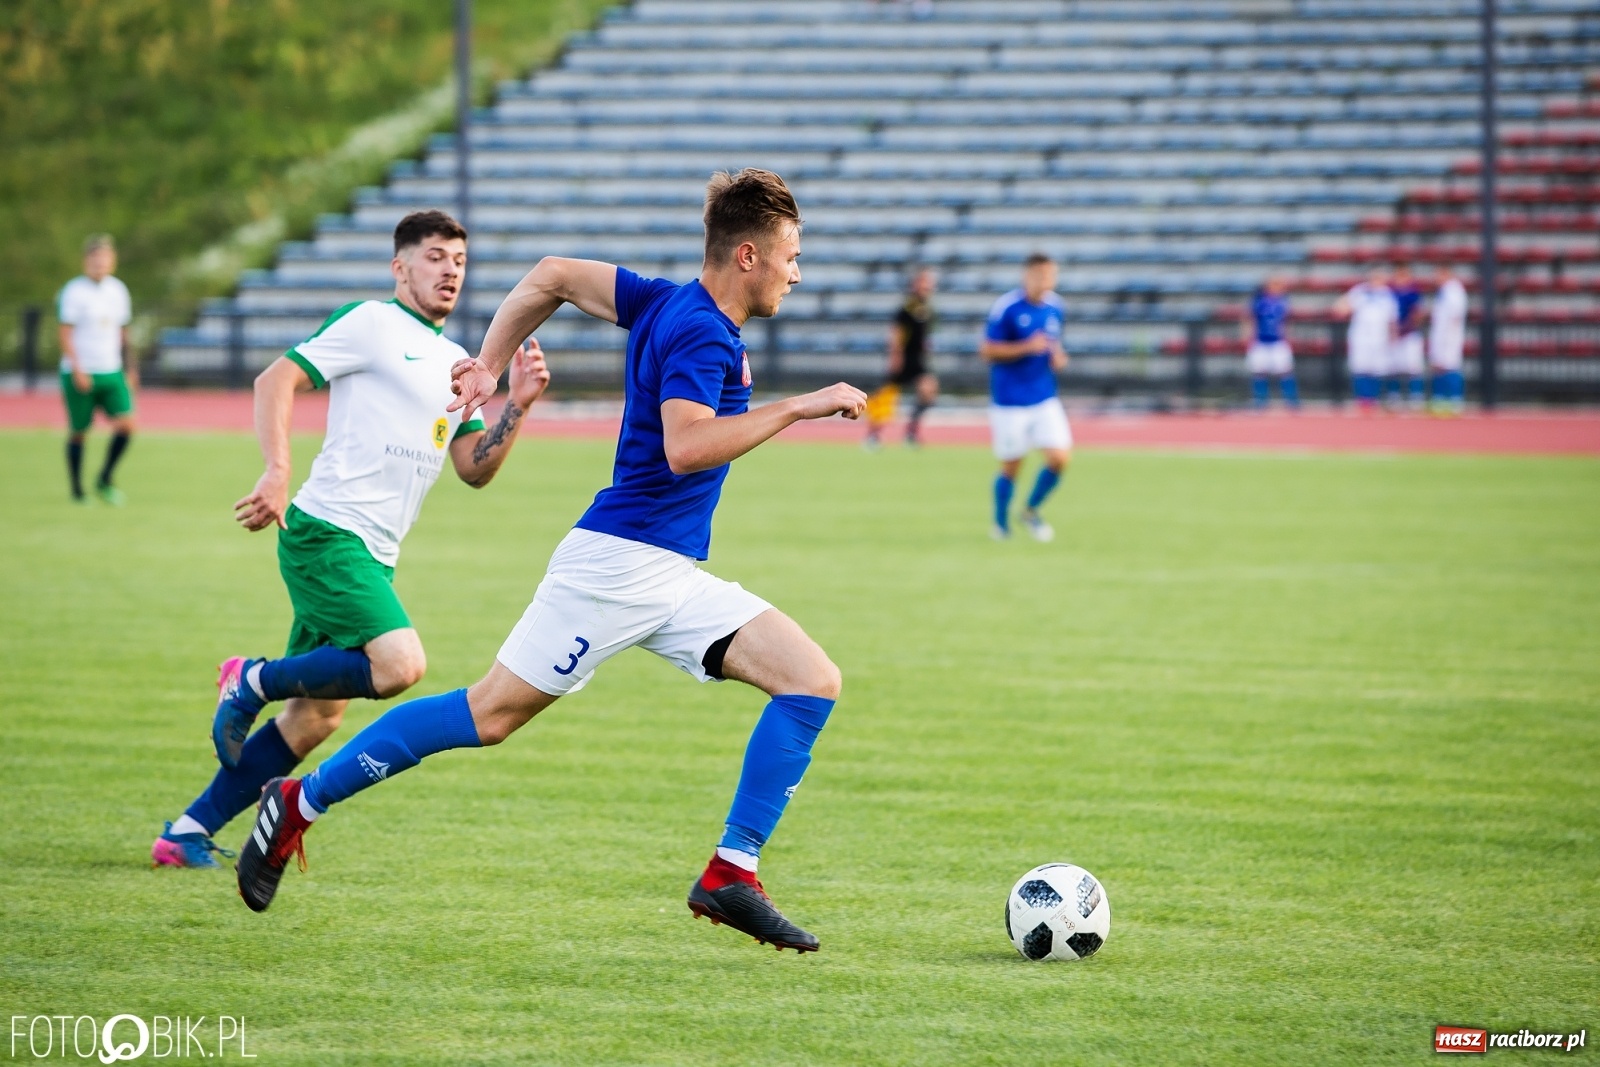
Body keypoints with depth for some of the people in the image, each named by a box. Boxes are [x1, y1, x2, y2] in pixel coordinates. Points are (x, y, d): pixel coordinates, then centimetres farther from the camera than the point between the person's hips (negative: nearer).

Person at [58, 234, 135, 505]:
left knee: (126, 423, -9)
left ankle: (104, 481, 6)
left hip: (112, 371, 5)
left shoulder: (117, 290, 10)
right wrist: (77, 370, -17)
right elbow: (66, 333, -10)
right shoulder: (74, 292, -8)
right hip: (80, 375, -5)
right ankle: (77, 490, 16)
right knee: (78, 432, 2)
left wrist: (130, 367, 18)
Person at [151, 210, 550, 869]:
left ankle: (189, 833, 14)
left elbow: (475, 468, 17)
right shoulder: (370, 324, -4)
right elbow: (275, 381, -9)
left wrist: (518, 406, 1)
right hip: (325, 534, -9)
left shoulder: (458, 364, 19)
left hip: (372, 556, 9)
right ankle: (253, 681, -6)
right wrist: (277, 472, -22)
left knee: (315, 716, 7)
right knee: (400, 664, -25)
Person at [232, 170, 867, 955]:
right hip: (621, 559, -9)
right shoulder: (699, 331, -16)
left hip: (673, 577, 9)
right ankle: (300, 802, 8)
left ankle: (731, 875, -6)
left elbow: (552, 276, 18)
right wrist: (797, 407, -28)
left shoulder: (666, 303, 11)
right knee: (491, 713, -5)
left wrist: (489, 365, 21)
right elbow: (685, 446, -32)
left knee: (813, 682, -3)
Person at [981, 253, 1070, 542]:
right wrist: (1027, 347, -22)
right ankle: (1001, 523, 26)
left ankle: (1031, 510, 17)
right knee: (1011, 467, 3)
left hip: (1045, 399, 5)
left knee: (1059, 458, -7)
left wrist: (1057, 356, 0)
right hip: (1010, 402, -5)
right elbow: (988, 351, -12)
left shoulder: (1055, 308, 5)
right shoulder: (1006, 308, -13)